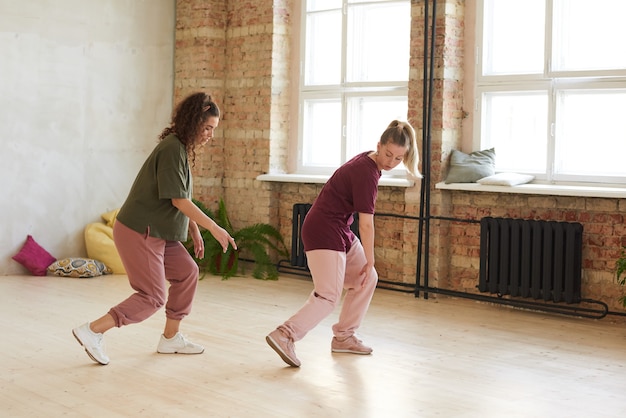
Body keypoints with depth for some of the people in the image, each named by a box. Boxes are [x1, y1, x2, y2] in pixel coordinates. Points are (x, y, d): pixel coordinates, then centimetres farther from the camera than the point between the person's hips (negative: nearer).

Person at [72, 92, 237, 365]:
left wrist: (194, 231, 15)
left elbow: (183, 200, 18)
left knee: (186, 272, 13)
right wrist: (214, 228, -19)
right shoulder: (172, 149, -20)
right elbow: (178, 200, -22)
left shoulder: (182, 148, 12)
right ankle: (92, 331, -4)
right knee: (153, 296, -6)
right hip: (138, 232, -10)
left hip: (158, 231, 10)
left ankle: (171, 338, 22)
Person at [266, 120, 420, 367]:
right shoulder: (366, 173, -22)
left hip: (340, 230, 10)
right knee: (328, 296, -15)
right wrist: (370, 261, -9)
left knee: (366, 280, 14)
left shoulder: (369, 161, 7)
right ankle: (285, 335, -22)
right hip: (324, 232, -10)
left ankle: (343, 337, 20)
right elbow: (366, 224, -19)